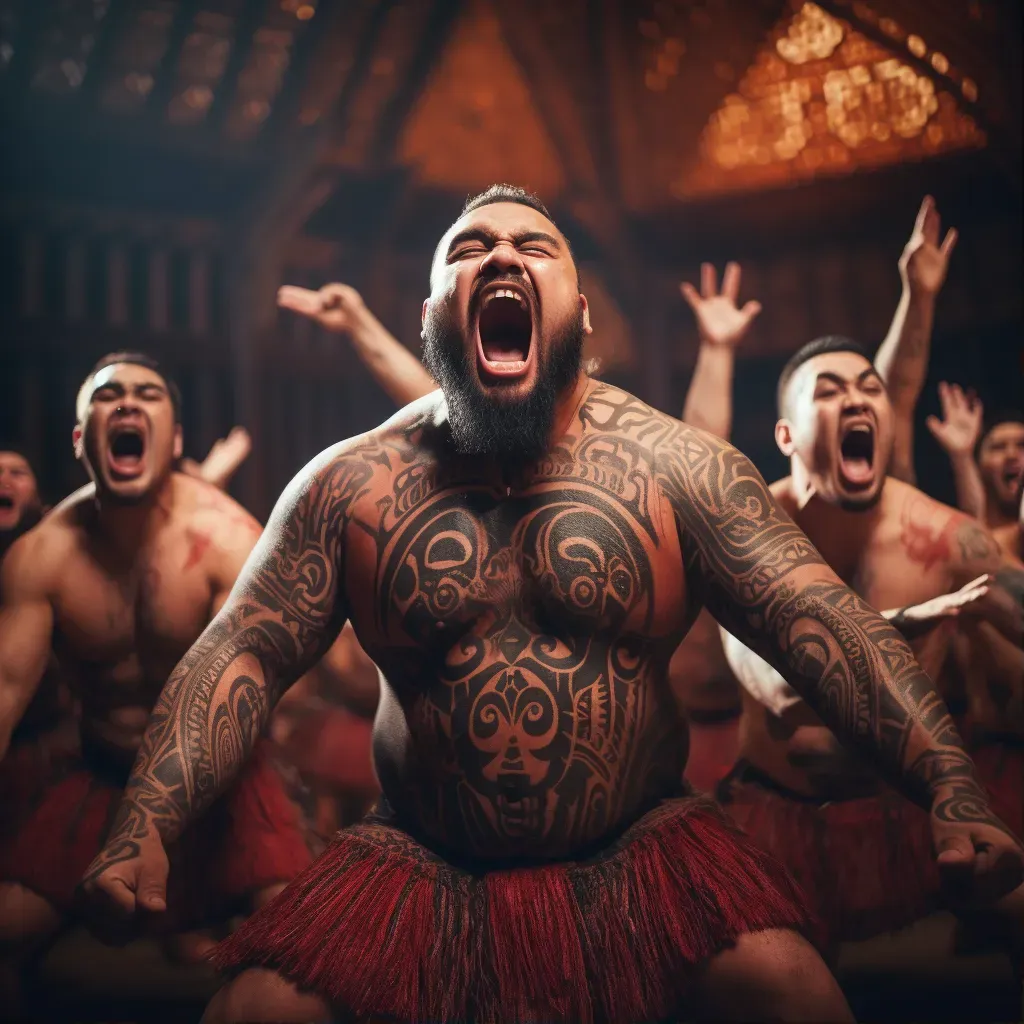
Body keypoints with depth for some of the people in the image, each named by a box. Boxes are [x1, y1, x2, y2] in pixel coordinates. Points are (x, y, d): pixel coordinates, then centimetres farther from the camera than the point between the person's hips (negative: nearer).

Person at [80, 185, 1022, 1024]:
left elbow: (820, 621, -9)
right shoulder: (349, 484, 0)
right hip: (420, 865, 1)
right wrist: (145, 831, -19)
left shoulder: (677, 465, -2)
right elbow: (240, 655, -3)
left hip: (643, 852, 0)